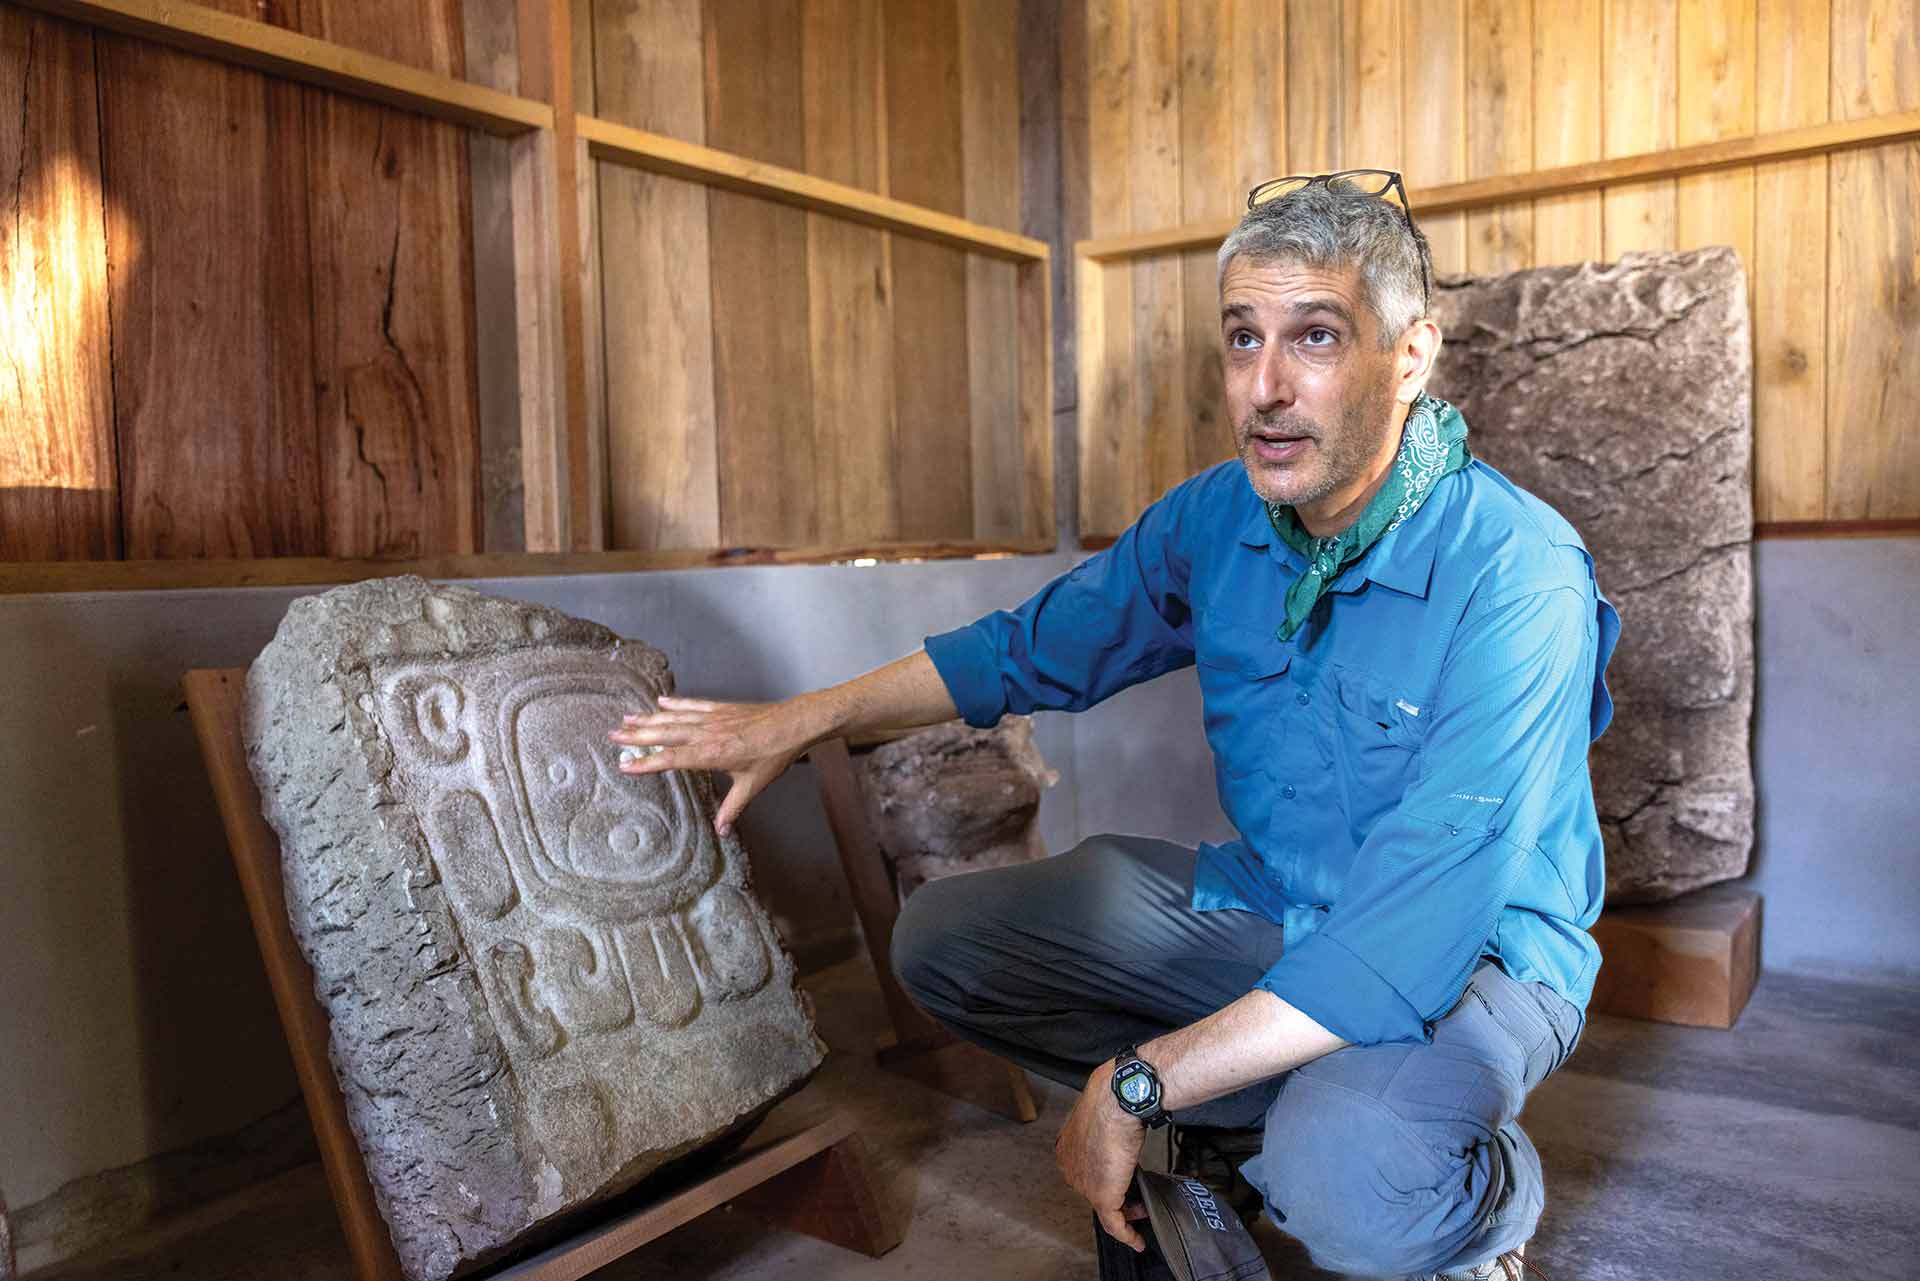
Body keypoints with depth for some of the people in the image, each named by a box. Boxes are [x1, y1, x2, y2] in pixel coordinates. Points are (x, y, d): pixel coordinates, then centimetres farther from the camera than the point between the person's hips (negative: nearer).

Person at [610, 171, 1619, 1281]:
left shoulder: (1517, 579, -27)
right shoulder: (1216, 518, -7)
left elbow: (1418, 933, -32)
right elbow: (1034, 648, 7)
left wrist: (1136, 1084, -30)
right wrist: (799, 723, 5)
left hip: (1475, 955, -6)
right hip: (1266, 910, 6)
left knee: (1351, 1180, -38)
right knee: (943, 938, -4)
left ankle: (1491, 1187, 0)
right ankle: (1297, 1117, 0)